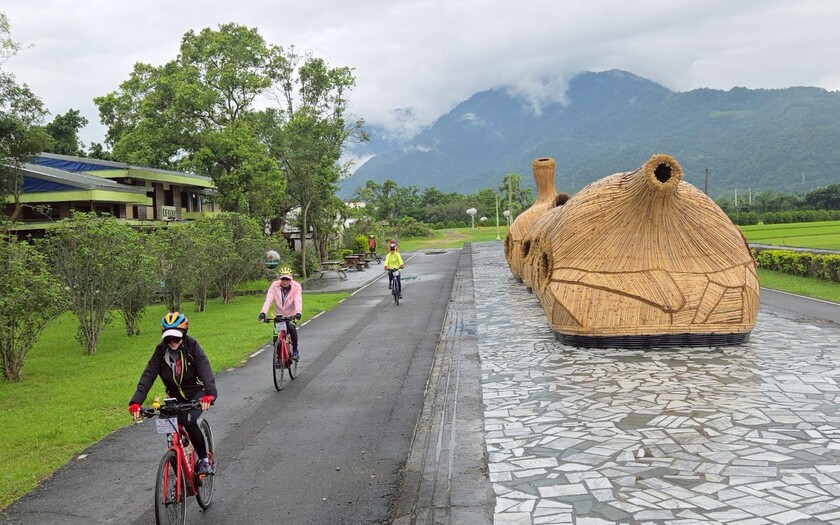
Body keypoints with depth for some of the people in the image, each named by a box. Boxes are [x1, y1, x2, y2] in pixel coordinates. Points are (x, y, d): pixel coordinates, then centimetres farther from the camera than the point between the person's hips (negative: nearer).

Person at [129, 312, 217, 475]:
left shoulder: (192, 346, -19)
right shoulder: (161, 350, -13)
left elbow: (204, 369, -32)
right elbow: (148, 375, -20)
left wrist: (210, 393, -50)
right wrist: (136, 401, -34)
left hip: (195, 393, -3)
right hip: (175, 396, 4)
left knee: (189, 422, -28)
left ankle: (204, 459, -7)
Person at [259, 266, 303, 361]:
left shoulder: (296, 286, -17)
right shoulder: (275, 286, -15)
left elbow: (298, 301, -30)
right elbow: (268, 300, -26)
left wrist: (298, 313, -48)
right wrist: (263, 312, -41)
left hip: (291, 315, -2)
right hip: (278, 315, 2)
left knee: (291, 328, -27)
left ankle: (295, 350, -10)